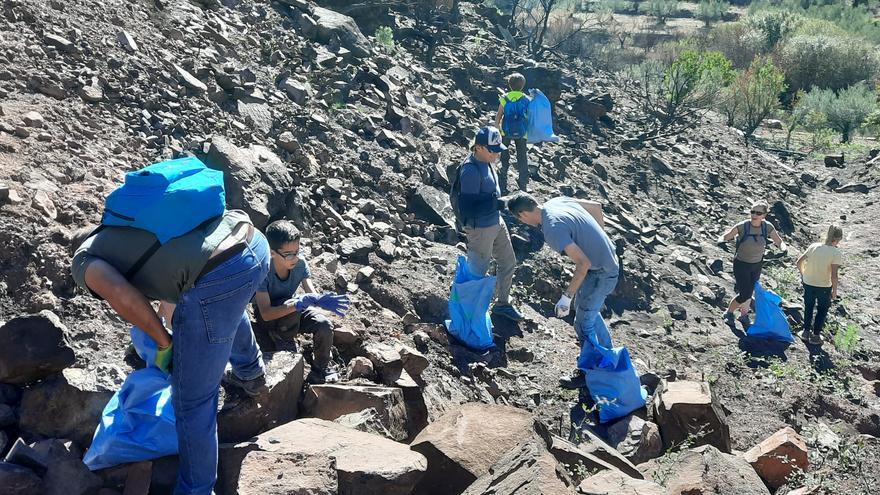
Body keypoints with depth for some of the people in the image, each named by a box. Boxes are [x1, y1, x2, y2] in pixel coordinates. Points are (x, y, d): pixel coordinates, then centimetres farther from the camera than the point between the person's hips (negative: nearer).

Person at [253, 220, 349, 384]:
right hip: (268, 316, -4)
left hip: (290, 310, 4)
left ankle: (320, 368, 4)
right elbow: (266, 313, -35)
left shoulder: (300, 262, -19)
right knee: (292, 308, -37)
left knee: (325, 326, -20)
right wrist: (295, 305, -49)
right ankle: (284, 341, -6)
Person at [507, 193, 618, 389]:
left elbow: (583, 263, -32)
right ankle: (606, 350, 48)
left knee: (583, 323, 5)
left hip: (601, 273, -10)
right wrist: (599, 238, 20)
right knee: (587, 309, 28)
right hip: (609, 260, 10)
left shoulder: (552, 230, -29)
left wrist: (567, 296, -25)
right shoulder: (557, 201, -2)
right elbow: (596, 207, 10)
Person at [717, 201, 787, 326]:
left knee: (749, 292, 17)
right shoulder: (742, 226, -21)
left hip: (757, 266, 4)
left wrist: (784, 248, -23)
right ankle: (728, 313, 20)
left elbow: (780, 242, 0)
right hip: (741, 265, -4)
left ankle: (744, 316, 41)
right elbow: (724, 237, -11)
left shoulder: (768, 227, -12)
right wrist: (722, 241, -34)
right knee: (745, 295, -7)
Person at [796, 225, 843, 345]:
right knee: (822, 310, 20)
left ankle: (806, 331, 36)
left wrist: (803, 274, 15)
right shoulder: (836, 253, -19)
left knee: (808, 308, 24)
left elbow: (799, 262, -3)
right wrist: (834, 291, -6)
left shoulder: (813, 246, -8)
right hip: (824, 287, -3)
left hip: (808, 284, 3)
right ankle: (815, 335, 27)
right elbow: (834, 275, -21)